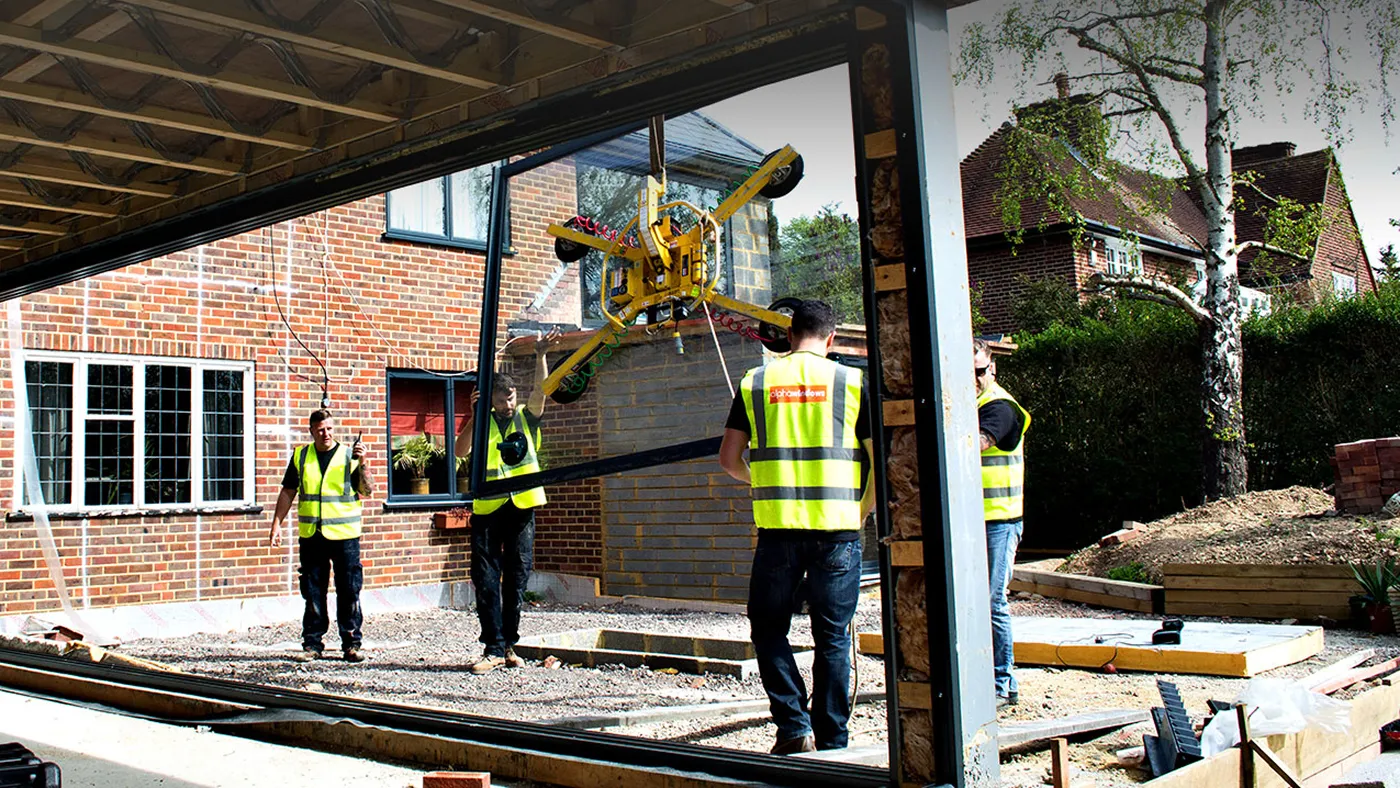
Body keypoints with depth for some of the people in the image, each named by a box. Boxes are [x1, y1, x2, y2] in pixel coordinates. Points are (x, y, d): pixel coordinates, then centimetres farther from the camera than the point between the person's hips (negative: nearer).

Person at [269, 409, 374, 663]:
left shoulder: (348, 455, 2)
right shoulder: (301, 456, 9)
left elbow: (367, 490, -5)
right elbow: (288, 492, 14)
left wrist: (363, 464, -19)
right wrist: (277, 524, 8)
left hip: (344, 534, -2)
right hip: (310, 535, 2)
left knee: (349, 591, 0)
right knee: (312, 593, 7)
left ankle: (351, 644, 8)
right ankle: (312, 644, 15)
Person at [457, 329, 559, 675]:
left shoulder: (526, 418, 7)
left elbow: (540, 390, -9)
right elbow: (461, 451, -8)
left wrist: (541, 355, -21)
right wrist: (473, 416, -16)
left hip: (521, 507, 1)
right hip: (487, 508, -1)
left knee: (517, 578, 6)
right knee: (486, 578, -4)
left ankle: (509, 644, 17)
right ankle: (493, 648, -1)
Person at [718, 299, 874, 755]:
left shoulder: (755, 382, 7)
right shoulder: (853, 382, 3)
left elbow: (729, 459, 8)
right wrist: (863, 510, 16)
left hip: (778, 526, 0)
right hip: (837, 528, 0)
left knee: (768, 628, 14)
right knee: (832, 637, 8)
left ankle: (794, 725, 4)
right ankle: (831, 742, 12)